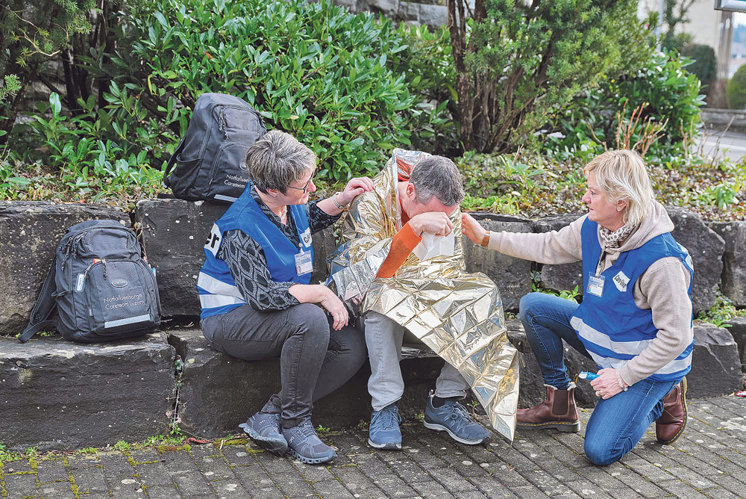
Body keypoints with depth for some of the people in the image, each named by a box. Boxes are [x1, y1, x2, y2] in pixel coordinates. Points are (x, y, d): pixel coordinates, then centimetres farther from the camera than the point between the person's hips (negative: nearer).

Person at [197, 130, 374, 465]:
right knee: (311, 319, -36)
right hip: (232, 321, -9)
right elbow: (261, 296, -32)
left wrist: (342, 199, 7)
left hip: (278, 314, 9)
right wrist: (321, 293, -25)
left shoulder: (288, 204, -1)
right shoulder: (241, 231, -26)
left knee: (352, 348, -11)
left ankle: (268, 418, -12)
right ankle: (295, 423, -19)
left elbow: (309, 219, 24)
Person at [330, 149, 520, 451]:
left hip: (427, 305, 5)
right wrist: (416, 226, -42)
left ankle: (444, 403, -16)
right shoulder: (370, 204, -21)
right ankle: (384, 407, -28)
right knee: (383, 299, -39)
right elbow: (374, 272, -32)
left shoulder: (448, 211, -5)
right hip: (368, 299, -5)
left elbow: (451, 268, 5)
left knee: (483, 296, -20)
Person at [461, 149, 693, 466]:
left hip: (648, 360, -7)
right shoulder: (592, 228, -9)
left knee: (600, 451, -16)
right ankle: (560, 404, 9)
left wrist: (623, 375, -22)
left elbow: (675, 336, -25)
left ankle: (662, 398, 11)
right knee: (533, 306, -3)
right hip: (601, 334, 7)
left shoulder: (661, 261, -32)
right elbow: (549, 247, 8)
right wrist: (486, 238, 4)